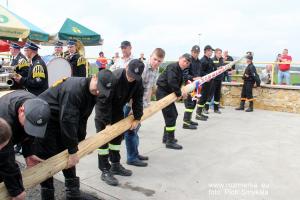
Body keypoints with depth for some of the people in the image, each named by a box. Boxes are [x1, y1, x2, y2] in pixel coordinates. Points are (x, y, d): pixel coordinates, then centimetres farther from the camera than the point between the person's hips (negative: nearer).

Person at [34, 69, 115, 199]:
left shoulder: (92, 93, -5)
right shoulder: (73, 90, -33)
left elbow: (82, 118, 2)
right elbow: (68, 121, -35)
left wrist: (81, 141, 1)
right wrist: (73, 151, -31)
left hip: (59, 120, 9)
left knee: (67, 155, 10)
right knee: (47, 158, -6)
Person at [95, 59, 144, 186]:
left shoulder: (138, 81, -18)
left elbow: (138, 99, -6)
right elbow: (104, 102, -32)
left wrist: (137, 118, -9)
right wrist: (107, 122, -29)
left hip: (118, 108, 6)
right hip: (103, 108, -6)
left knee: (118, 136, 12)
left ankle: (115, 165, 25)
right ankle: (105, 171, 1)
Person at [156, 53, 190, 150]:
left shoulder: (180, 70, 15)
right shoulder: (173, 67, -17)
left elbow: (178, 83, 12)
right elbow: (171, 82, -30)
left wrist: (181, 93, -5)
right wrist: (179, 93, -21)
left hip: (168, 93, 11)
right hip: (162, 92, -10)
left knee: (174, 114, 18)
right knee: (171, 116, -10)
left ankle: (166, 137, 31)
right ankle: (170, 142, -2)